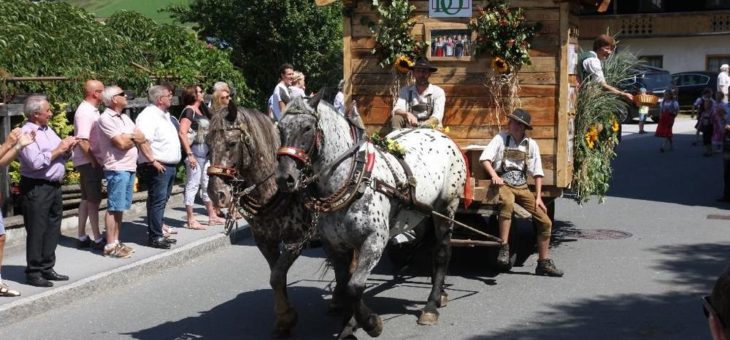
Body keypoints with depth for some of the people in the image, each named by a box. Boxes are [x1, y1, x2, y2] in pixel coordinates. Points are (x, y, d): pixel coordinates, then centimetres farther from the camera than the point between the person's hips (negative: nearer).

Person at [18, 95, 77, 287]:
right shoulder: (27, 133, -12)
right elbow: (35, 162, -23)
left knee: (52, 229, 13)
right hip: (36, 188, -9)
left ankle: (47, 268, 22)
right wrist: (58, 150, -15)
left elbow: (63, 156, 20)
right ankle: (33, 273, 5)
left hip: (54, 186, 9)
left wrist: (68, 148, -1)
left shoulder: (48, 130, 15)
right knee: (37, 231, -2)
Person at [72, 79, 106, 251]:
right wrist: (93, 161, -20)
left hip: (90, 161, 10)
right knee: (94, 199, -4)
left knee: (86, 199, 14)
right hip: (88, 161, -10)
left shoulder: (91, 110, 12)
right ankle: (97, 239, 3)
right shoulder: (85, 112, -19)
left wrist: (95, 159, 13)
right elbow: (82, 140, -25)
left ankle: (82, 238, 20)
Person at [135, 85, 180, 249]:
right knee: (157, 201, -8)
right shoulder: (148, 116, -14)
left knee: (162, 201, 14)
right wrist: (153, 161, -27)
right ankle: (154, 237, -5)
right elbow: (143, 141, -25)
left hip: (169, 166, 10)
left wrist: (173, 162, 22)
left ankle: (158, 233, 22)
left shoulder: (164, 115, 18)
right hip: (157, 167, -10)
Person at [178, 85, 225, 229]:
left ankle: (212, 216, 23)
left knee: (207, 184, 14)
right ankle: (191, 220, 1)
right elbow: (182, 133, -21)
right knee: (193, 185, -4)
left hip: (205, 151, 9)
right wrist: (189, 154, -23)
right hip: (195, 150, -9)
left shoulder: (200, 110, 15)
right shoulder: (189, 111, -12)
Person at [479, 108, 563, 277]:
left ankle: (544, 263, 15)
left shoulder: (531, 144, 6)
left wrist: (538, 197, 2)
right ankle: (504, 248, -32)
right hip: (504, 184, -4)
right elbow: (485, 158, -8)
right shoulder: (501, 138, -1)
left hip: (522, 187, 4)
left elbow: (537, 173, 8)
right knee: (508, 203, -40)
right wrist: (494, 175, -24)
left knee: (545, 222, 0)